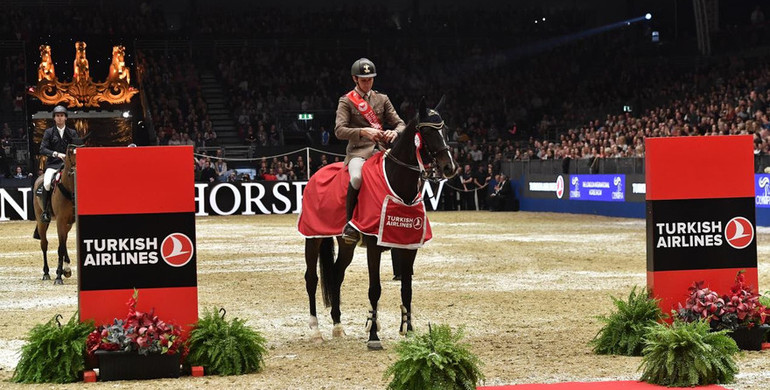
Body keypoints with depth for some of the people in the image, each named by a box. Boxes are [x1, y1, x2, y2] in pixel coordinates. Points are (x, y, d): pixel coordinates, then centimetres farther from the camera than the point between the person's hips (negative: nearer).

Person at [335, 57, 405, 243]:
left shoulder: (382, 99, 18)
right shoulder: (346, 101, 6)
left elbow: (400, 124, 12)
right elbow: (339, 130, -6)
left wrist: (395, 132, -14)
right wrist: (363, 132, -23)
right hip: (358, 151, -4)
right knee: (356, 177, -37)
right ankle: (350, 223, -23)